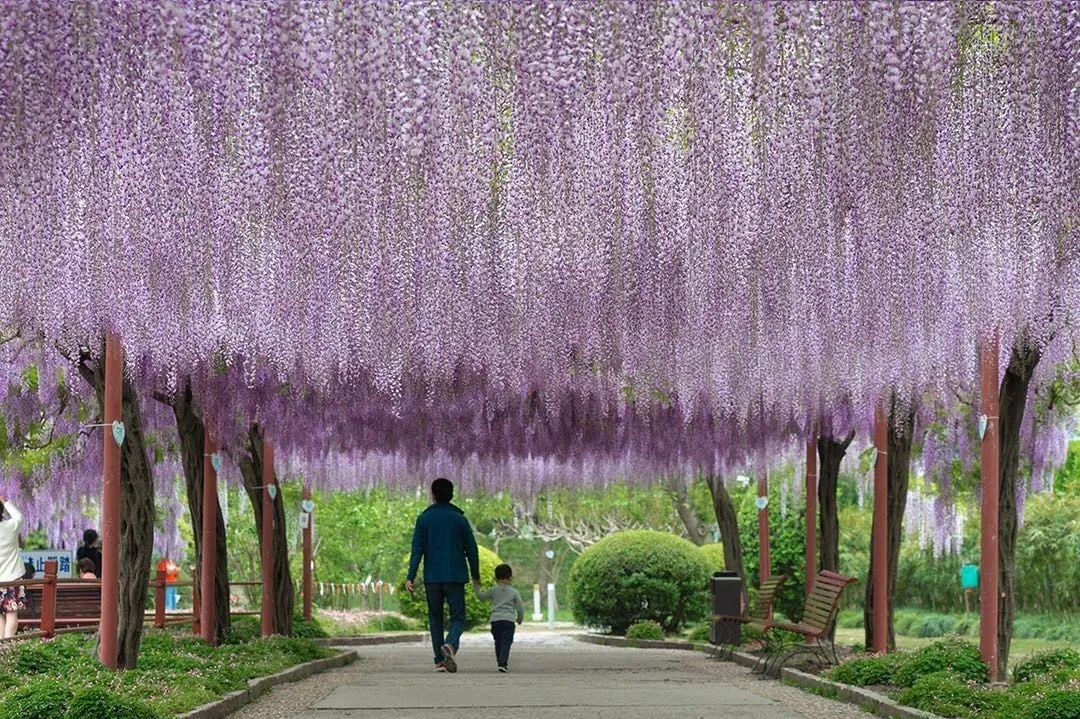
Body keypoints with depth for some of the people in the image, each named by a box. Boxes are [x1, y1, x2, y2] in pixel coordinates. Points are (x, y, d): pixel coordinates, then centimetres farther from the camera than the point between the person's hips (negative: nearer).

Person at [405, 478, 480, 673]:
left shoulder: (424, 519, 2)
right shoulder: (459, 518, 3)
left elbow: (417, 550, -4)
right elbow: (472, 549, 5)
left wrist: (410, 577, -6)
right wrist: (476, 575, 17)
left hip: (432, 577, 1)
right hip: (455, 576, -1)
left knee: (435, 619, 12)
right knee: (458, 618, 2)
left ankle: (440, 661, 8)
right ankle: (450, 644, -28)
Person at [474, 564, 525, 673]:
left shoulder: (493, 590, 8)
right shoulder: (514, 592, 4)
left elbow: (480, 596, 18)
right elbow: (520, 607, 7)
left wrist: (477, 586, 34)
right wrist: (520, 618, 24)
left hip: (495, 620, 2)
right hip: (509, 621, -2)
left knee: (498, 643, 14)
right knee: (506, 642, -7)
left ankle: (500, 663, 16)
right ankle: (503, 663, -24)